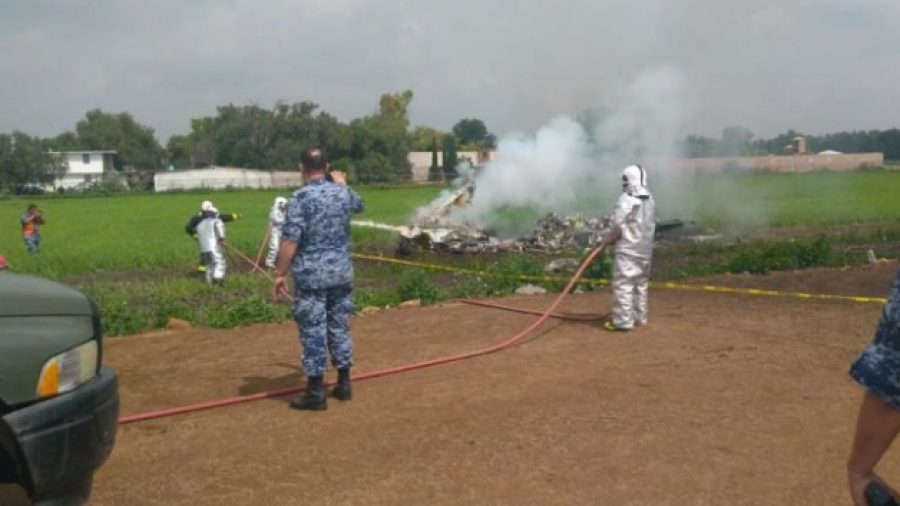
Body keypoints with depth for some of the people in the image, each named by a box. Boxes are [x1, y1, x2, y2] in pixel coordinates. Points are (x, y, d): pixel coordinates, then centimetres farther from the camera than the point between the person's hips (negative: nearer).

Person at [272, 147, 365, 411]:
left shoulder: (301, 197, -13)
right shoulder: (343, 192, 4)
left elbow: (290, 240, -17)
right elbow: (359, 205, 30)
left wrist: (279, 273, -9)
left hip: (311, 275, -5)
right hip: (341, 272, 5)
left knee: (313, 332, 0)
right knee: (340, 327, 15)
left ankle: (315, 393, 4)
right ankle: (344, 384, 23)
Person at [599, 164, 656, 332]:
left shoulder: (626, 200, -16)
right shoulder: (650, 201, 9)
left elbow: (619, 229, -18)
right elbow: (650, 226, 13)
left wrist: (605, 242, -7)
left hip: (627, 250, -8)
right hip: (645, 249, 8)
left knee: (623, 285, -5)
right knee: (641, 284, 16)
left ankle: (623, 321, -5)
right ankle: (640, 317, 23)